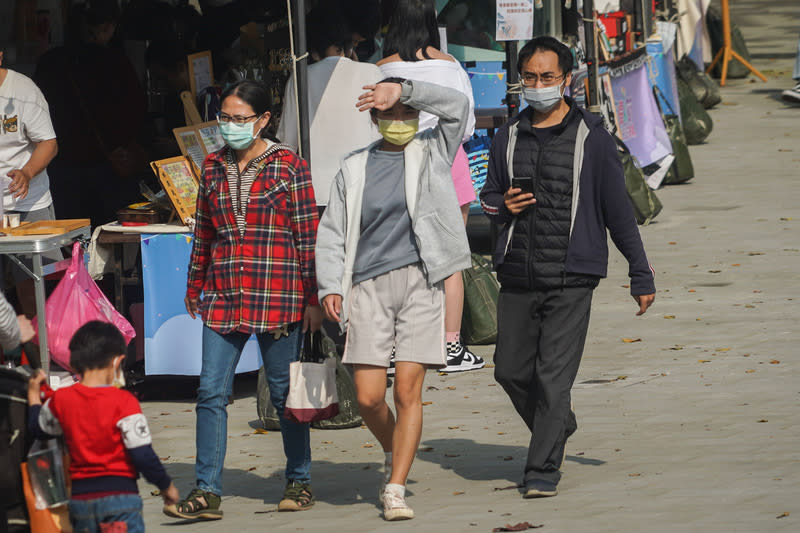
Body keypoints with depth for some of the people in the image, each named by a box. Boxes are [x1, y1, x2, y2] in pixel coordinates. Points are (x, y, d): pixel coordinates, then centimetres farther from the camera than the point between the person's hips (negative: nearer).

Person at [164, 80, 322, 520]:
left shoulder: (290, 167, -2)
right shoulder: (213, 167, 11)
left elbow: (308, 235, -3)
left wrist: (313, 297, -5)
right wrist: (195, 286, 21)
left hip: (277, 294, -4)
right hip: (224, 295, 4)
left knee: (284, 391, 5)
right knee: (211, 391, -4)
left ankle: (299, 482, 19)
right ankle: (207, 492, -4)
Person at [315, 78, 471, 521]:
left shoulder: (433, 152, 10)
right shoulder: (354, 169, 13)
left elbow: (456, 106, -6)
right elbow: (332, 233, 12)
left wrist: (403, 89, -13)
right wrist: (330, 286, 0)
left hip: (420, 283, -1)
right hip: (369, 285, 1)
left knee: (408, 389, -8)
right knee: (369, 396, -5)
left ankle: (395, 490, -2)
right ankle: (394, 454, 26)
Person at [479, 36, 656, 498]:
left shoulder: (591, 138, 0)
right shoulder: (509, 138, 10)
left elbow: (618, 209, 2)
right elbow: (490, 196, 23)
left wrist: (641, 274, 2)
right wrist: (503, 206, -3)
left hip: (570, 280, -4)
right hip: (517, 278, 4)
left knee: (554, 377, -9)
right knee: (511, 371, 7)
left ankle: (543, 471, -3)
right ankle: (559, 428, 34)